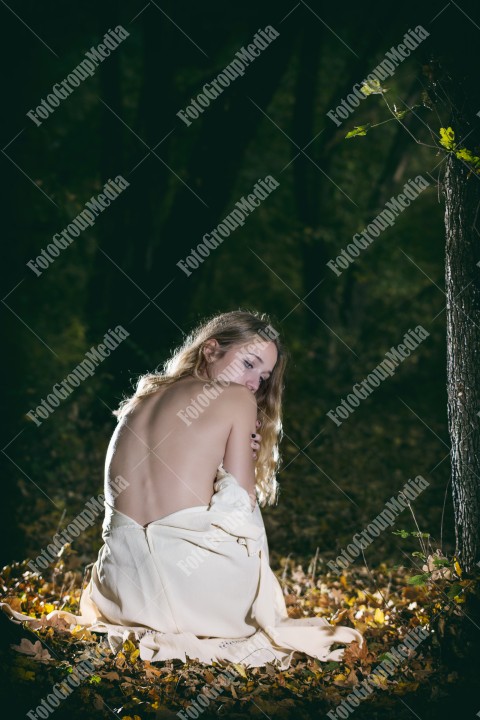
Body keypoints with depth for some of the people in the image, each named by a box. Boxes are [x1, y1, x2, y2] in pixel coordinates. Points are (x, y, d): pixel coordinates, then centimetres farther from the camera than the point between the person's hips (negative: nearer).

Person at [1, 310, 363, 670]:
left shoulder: (138, 402, 19)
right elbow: (241, 506, 0)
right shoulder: (237, 400, 2)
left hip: (123, 596, 5)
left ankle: (147, 626, 15)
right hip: (196, 588, -4)